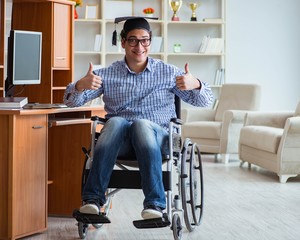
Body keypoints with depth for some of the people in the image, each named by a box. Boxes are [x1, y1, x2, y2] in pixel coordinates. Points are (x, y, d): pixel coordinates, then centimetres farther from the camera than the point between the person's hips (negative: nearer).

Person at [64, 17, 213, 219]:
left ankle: (155, 204, -42)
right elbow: (71, 101, 7)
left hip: (157, 137, -1)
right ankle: (93, 199, -37)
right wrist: (81, 85, -18)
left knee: (142, 124, -35)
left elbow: (205, 101, 7)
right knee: (116, 121, -33)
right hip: (118, 141, 1)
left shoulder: (168, 72, 10)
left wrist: (195, 85, -17)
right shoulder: (107, 74, 11)